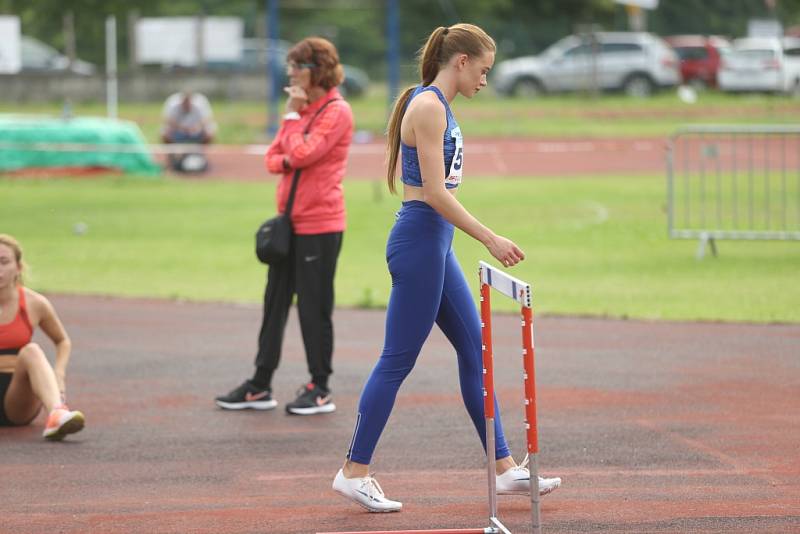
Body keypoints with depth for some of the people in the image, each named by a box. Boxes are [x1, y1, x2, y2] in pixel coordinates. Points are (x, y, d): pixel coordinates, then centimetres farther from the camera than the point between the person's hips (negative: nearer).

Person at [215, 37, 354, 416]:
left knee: (314, 306, -3)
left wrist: (292, 115, -10)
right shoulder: (302, 107, 15)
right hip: (289, 221, 9)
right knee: (274, 302, 10)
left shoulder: (336, 112, -11)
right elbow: (273, 158, 13)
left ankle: (320, 390, 7)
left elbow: (303, 153, -21)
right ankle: (260, 387, 15)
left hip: (319, 225, -9)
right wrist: (287, 161, -9)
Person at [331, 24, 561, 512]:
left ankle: (505, 467, 14)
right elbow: (435, 193, -20)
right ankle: (355, 472, 4)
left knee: (475, 349, 10)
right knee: (398, 360, -4)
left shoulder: (437, 106, 15)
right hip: (420, 239, -10)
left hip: (435, 243, 10)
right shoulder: (429, 107, -15)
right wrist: (491, 239, -18)